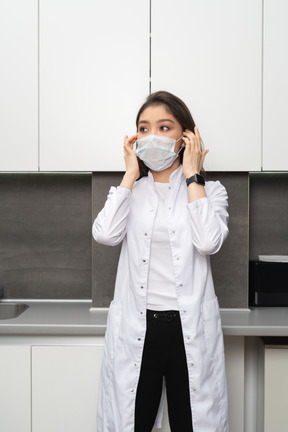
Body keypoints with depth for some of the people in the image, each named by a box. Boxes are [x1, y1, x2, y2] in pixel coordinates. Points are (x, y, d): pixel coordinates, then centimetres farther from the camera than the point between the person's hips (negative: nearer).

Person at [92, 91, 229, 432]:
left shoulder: (210, 191, 5)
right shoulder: (129, 190, 10)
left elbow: (208, 241, -16)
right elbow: (105, 234, -11)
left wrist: (191, 175, -7)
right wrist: (131, 174, -4)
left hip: (191, 330, -1)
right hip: (136, 330, 1)